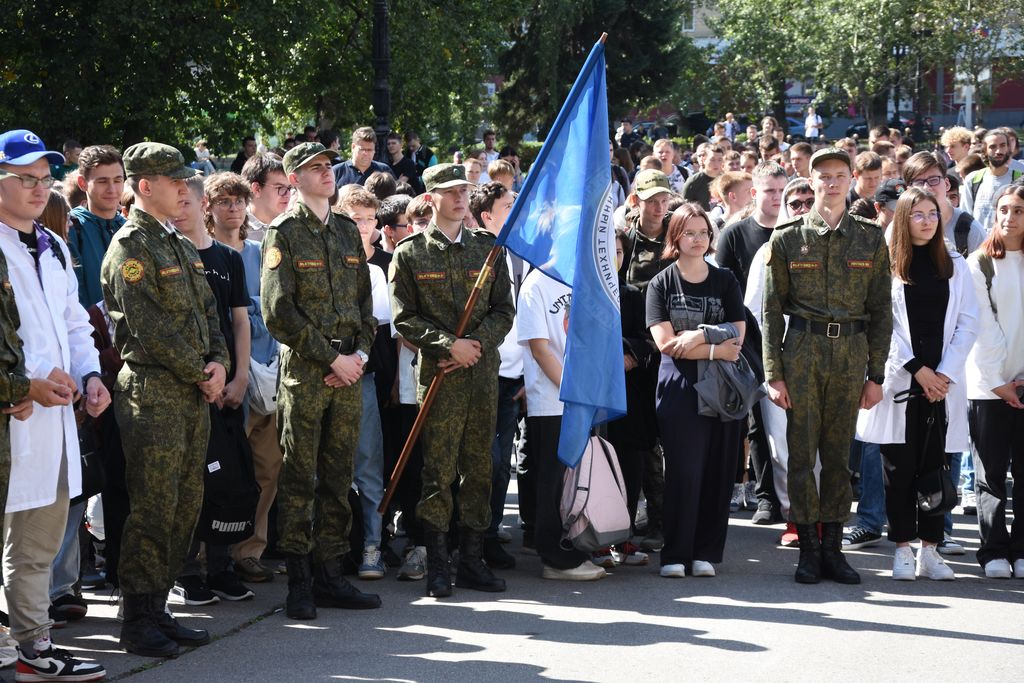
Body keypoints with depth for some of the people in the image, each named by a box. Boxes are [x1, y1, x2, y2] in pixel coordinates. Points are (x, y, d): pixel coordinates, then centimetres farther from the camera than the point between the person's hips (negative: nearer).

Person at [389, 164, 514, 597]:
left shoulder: (486, 247, 13)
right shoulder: (410, 253, 1)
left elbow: (504, 310, 10)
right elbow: (404, 319, -3)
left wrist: (476, 344, -6)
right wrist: (450, 345, -13)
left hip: (483, 371, 4)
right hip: (438, 375, -4)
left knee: (479, 468, 7)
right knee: (438, 471, -4)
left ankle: (472, 559, 14)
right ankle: (437, 565, 2)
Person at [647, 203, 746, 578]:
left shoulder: (726, 281, 10)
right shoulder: (662, 283, 4)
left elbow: (736, 340, 3)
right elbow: (666, 343, -7)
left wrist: (697, 336, -11)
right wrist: (717, 349, -12)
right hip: (679, 388, -2)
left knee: (717, 470, 1)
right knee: (684, 469, -9)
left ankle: (706, 552, 8)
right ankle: (676, 554, -4)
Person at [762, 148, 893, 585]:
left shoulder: (871, 240, 7)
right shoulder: (786, 239, 3)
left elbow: (881, 311, 9)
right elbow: (771, 310, 3)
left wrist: (876, 374, 4)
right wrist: (773, 373, -4)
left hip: (851, 353, 1)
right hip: (802, 351, -1)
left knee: (839, 452, 6)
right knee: (802, 450, -1)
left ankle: (833, 547, 12)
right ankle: (808, 547, 5)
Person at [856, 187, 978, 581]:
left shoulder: (955, 266, 12)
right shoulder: (887, 266, 3)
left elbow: (967, 324, 7)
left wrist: (946, 373, -5)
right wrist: (917, 369, -10)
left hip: (943, 382, 2)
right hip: (900, 381, -2)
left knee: (935, 465, 2)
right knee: (900, 466, -1)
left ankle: (930, 549, 7)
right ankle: (902, 550, 5)